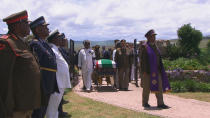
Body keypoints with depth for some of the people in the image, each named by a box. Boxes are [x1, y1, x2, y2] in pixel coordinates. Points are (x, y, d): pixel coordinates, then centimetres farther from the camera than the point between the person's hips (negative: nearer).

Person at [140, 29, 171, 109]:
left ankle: (160, 103, 2)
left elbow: (158, 59, 16)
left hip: (156, 71, 6)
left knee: (159, 86, 0)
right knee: (147, 87, 5)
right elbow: (142, 60, -12)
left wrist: (160, 69, 13)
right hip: (148, 70, -6)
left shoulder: (155, 46, 12)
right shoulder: (145, 47, -9)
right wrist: (143, 71, -17)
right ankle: (145, 103, 19)